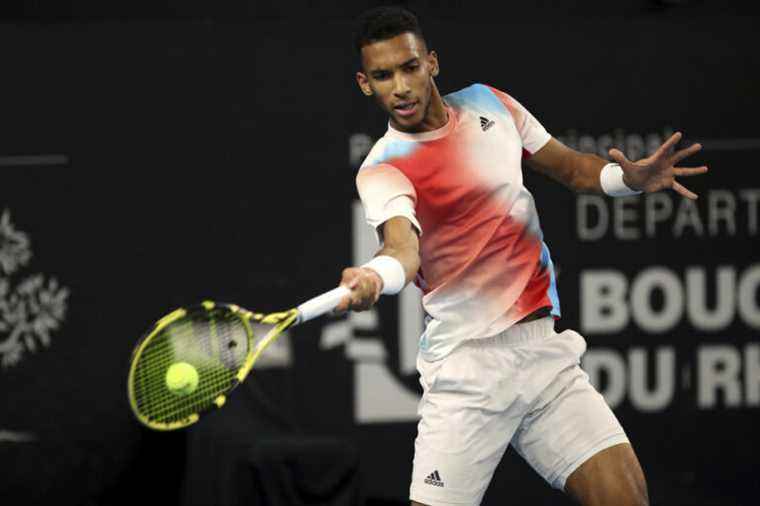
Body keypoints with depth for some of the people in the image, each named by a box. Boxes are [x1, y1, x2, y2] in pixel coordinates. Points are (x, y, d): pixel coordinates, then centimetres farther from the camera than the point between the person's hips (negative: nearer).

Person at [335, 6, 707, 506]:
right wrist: (372, 277, -53)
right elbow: (403, 247, -29)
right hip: (468, 366, -4)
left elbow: (570, 167, 20)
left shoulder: (489, 105, 9)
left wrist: (630, 177, -1)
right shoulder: (382, 170, -9)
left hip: (545, 348, 5)